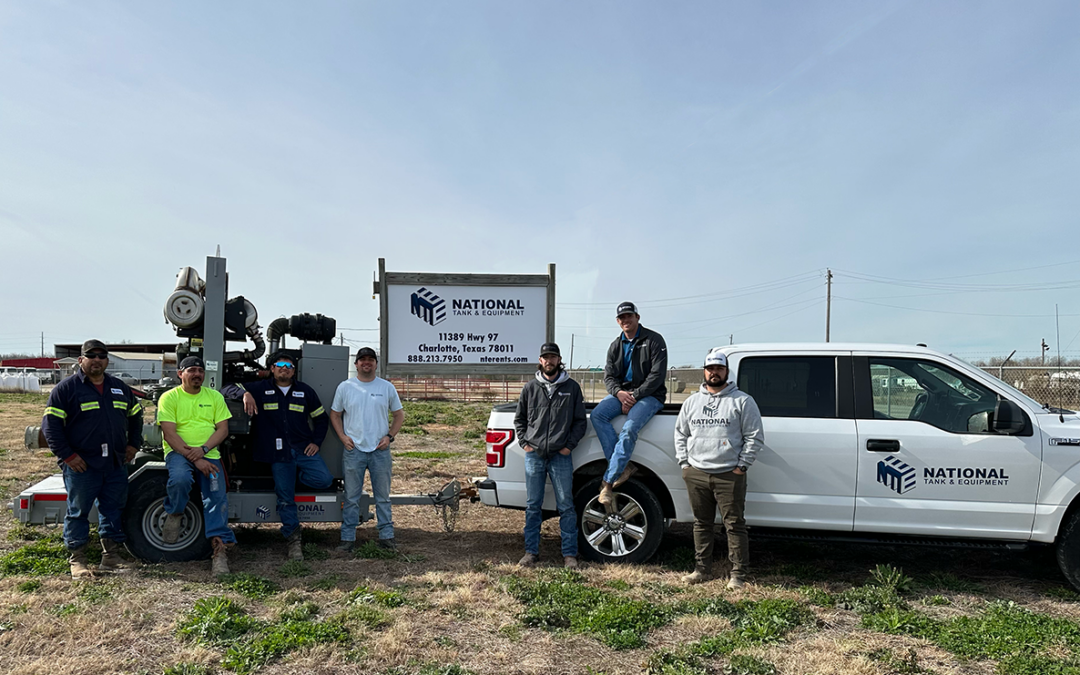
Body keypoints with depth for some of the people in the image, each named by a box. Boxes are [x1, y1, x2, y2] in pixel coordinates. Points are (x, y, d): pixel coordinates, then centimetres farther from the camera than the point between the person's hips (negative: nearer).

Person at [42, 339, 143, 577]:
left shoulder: (120, 388, 14)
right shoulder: (66, 388, -2)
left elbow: (135, 417, 26)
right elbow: (51, 424, -6)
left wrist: (133, 445, 14)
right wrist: (67, 455, -12)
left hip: (116, 465, 5)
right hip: (81, 466, -5)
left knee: (114, 511, 9)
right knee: (78, 512, 4)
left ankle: (111, 557, 19)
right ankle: (77, 560, 14)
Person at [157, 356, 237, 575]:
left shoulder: (215, 397, 13)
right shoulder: (169, 397, 2)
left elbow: (223, 429, 6)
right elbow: (169, 434, -7)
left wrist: (203, 449, -13)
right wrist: (194, 459, -17)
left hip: (209, 455, 3)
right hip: (178, 452, -3)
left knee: (217, 496, -16)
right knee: (180, 478, -35)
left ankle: (220, 548, -17)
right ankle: (175, 515, -4)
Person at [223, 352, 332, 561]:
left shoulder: (305, 391, 10)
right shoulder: (261, 389, 6)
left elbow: (321, 418, 17)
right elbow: (227, 390, 2)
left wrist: (316, 442, 4)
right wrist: (245, 393, -19)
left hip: (303, 449, 1)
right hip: (278, 455, -1)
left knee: (324, 479, -17)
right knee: (285, 498, 2)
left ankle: (295, 475, 13)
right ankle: (294, 539, 18)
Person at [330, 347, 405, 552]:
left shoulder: (387, 387, 5)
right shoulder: (345, 387, 4)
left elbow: (399, 415, 11)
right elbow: (335, 414, 11)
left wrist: (389, 436, -2)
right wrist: (343, 437, -2)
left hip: (380, 451, 1)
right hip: (354, 450, -1)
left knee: (383, 496, 8)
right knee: (351, 497, 5)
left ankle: (386, 536, 16)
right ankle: (348, 538, 13)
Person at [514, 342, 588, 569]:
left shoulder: (572, 387, 5)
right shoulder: (530, 387, 8)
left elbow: (580, 421, 8)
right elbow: (519, 418, 16)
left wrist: (569, 445, -2)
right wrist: (524, 442, 4)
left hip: (561, 456, -1)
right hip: (534, 456, 2)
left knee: (566, 506, 1)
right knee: (532, 506, 8)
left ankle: (569, 554, 10)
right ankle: (531, 552, 17)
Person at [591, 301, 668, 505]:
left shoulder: (654, 340, -2)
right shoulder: (615, 346, 15)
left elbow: (658, 374, -9)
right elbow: (608, 375, 9)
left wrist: (635, 395, -16)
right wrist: (619, 392, -13)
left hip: (649, 395, -5)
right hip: (621, 394, 6)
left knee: (629, 429, -30)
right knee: (597, 414, -23)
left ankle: (608, 482, -27)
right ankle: (623, 467, -23)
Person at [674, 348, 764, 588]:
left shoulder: (742, 401, 1)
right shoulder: (692, 401, 14)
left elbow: (755, 436, -1)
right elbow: (680, 433, 19)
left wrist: (742, 466, -6)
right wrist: (684, 463, 9)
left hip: (729, 475, -4)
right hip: (696, 474, 4)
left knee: (734, 525, -1)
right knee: (702, 524, 11)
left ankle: (738, 574, 8)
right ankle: (702, 569, 22)